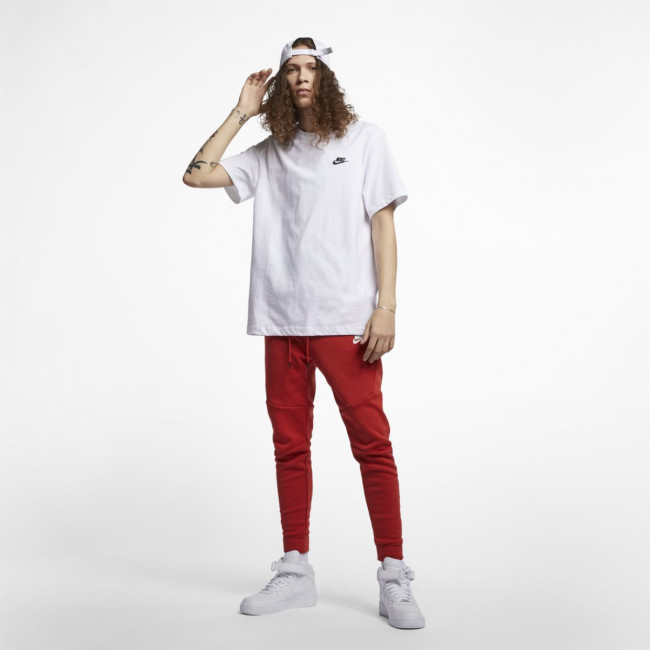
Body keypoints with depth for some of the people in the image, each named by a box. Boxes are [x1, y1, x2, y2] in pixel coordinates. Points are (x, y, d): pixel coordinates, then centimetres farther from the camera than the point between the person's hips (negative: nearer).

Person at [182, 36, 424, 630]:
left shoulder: (363, 138, 8)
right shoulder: (269, 154, 15)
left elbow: (382, 223, 2)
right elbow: (196, 175, 8)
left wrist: (386, 306, -8)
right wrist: (242, 111, 11)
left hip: (346, 320, -3)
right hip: (282, 321, 4)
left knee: (372, 444, -5)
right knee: (290, 445, 7)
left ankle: (394, 579, 5)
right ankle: (295, 573, 19)